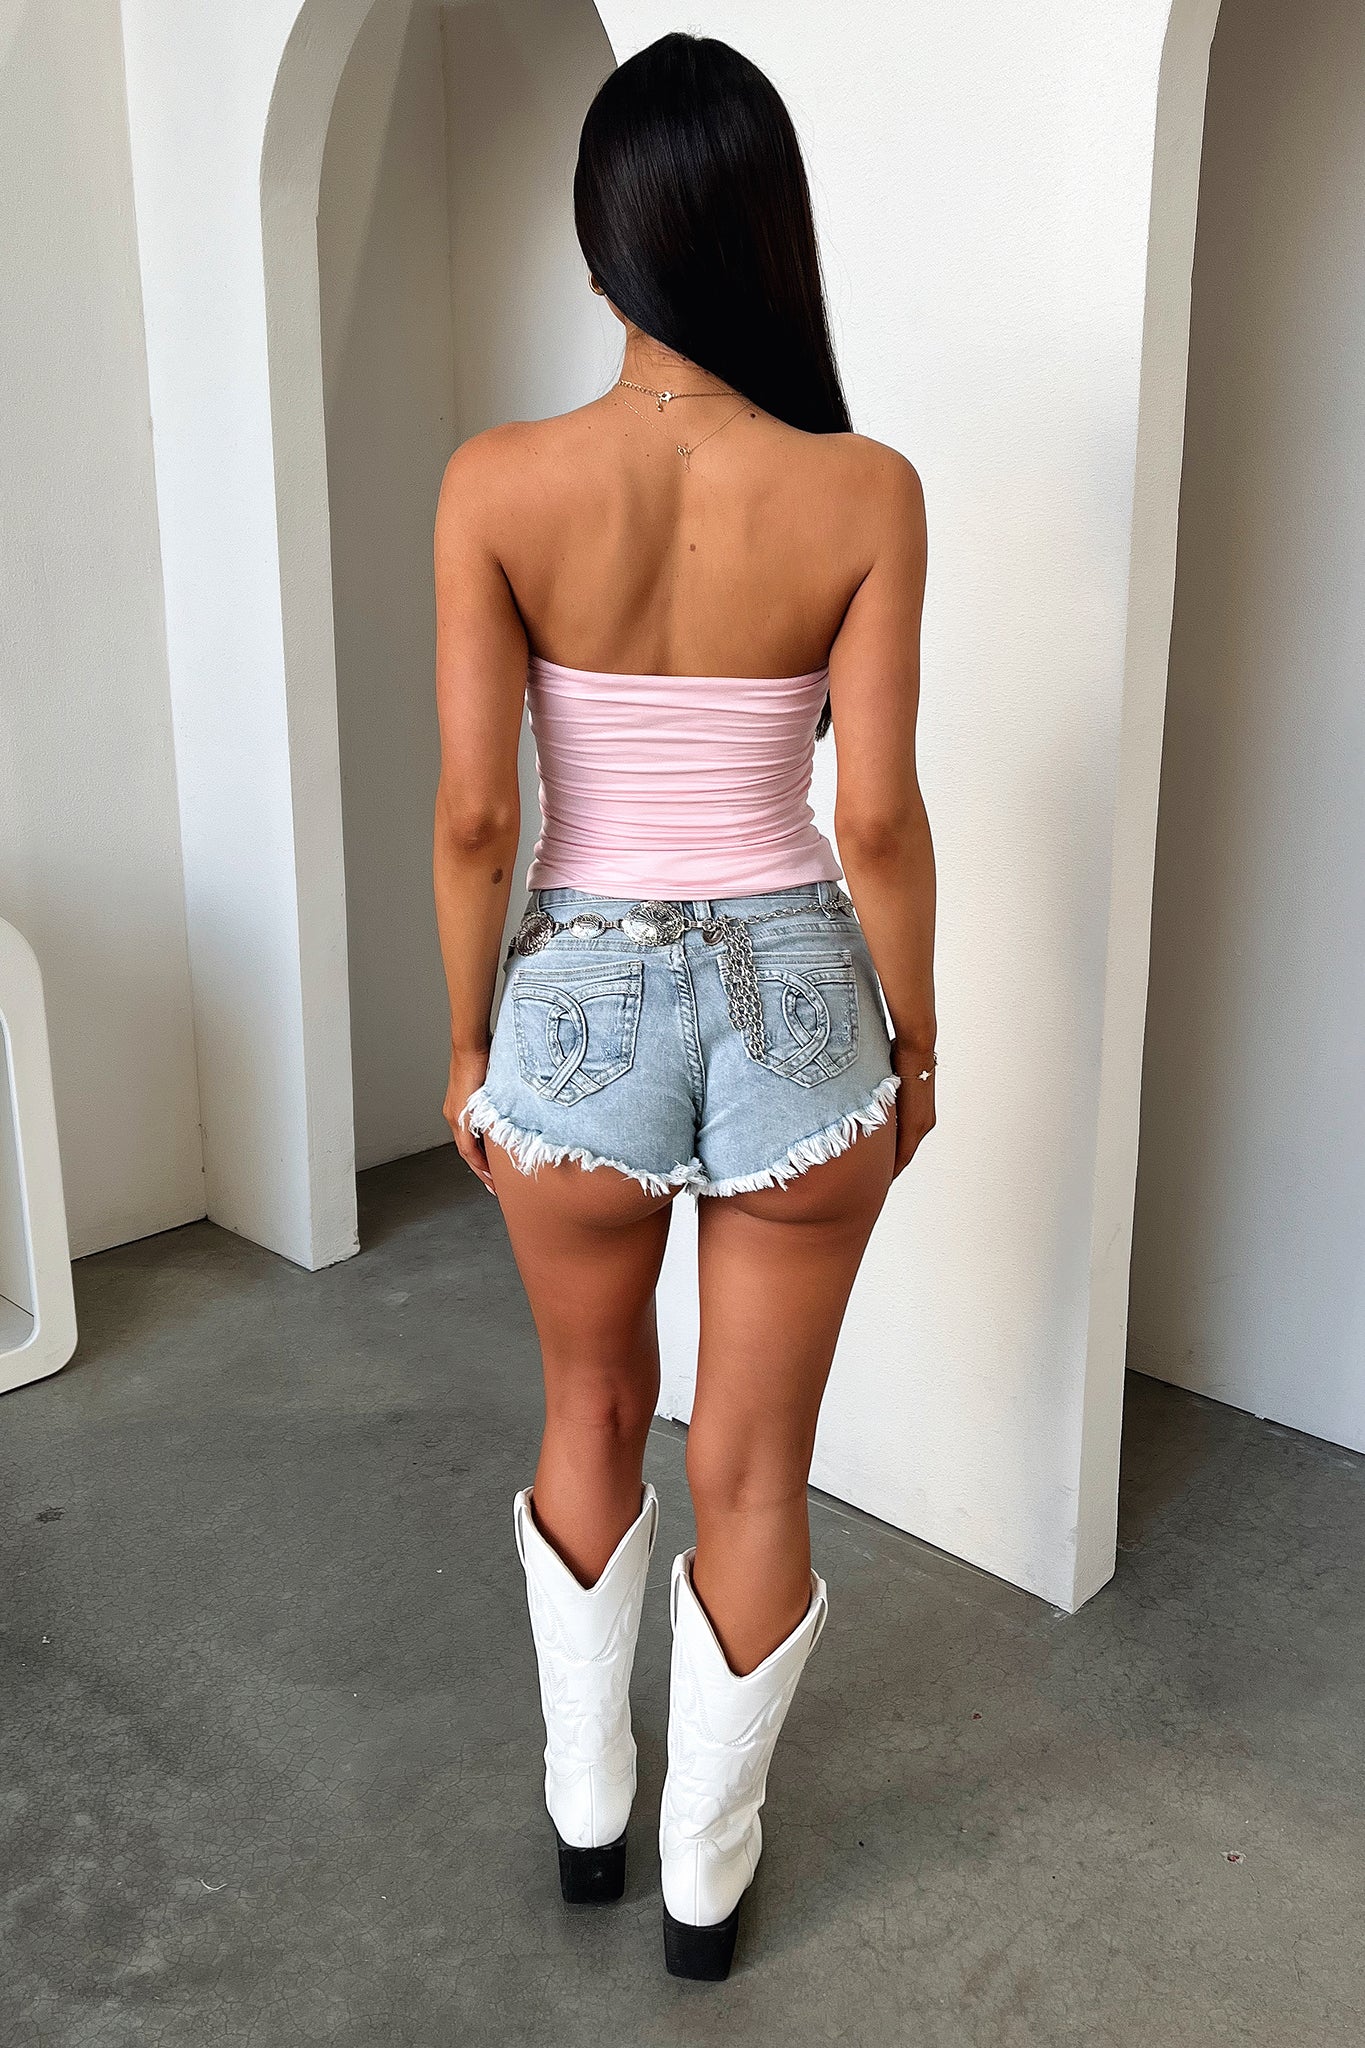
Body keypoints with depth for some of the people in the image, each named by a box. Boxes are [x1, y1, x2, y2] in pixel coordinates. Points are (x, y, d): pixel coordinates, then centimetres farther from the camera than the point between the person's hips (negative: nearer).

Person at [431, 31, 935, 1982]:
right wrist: (913, 1042, 6)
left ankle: (586, 1807, 44)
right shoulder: (863, 491, -10)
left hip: (581, 997, 1)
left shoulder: (499, 483, -10)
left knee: (593, 1415, 26)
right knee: (754, 1471, 16)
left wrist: (470, 1041, 5)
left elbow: (475, 815, -9)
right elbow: (877, 820, -8)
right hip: (795, 997, 0)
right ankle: (705, 1875, 37)